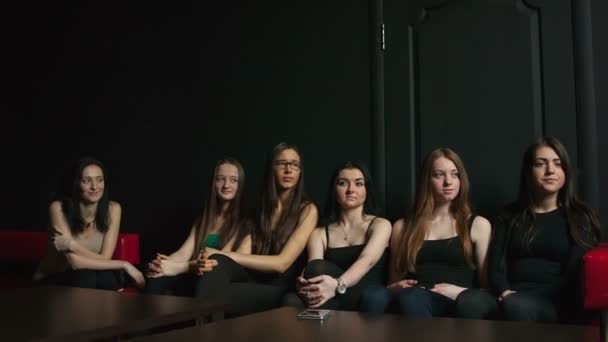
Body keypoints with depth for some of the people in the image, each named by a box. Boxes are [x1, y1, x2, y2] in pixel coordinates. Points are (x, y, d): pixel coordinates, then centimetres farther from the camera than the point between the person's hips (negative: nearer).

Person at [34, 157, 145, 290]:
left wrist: (71, 245, -29)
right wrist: (124, 265, -26)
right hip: (53, 280, -2)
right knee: (86, 276, -31)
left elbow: (104, 259, -16)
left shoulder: (112, 209, -12)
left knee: (106, 277, -29)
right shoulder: (59, 208, -21)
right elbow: (75, 262, -26)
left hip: (96, 276, 2)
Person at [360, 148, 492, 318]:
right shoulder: (403, 226, 22)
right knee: (373, 296, -37)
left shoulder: (478, 225, 16)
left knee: (411, 298, -40)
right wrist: (395, 288, 1)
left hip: (452, 303, -2)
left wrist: (460, 292, -9)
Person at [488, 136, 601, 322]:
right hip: (514, 298, 3)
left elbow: (576, 272, -2)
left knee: (515, 307, -41)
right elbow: (496, 267, 10)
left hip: (556, 301, -3)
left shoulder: (580, 216, 12)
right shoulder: (510, 215, 19)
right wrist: (505, 293, -15)